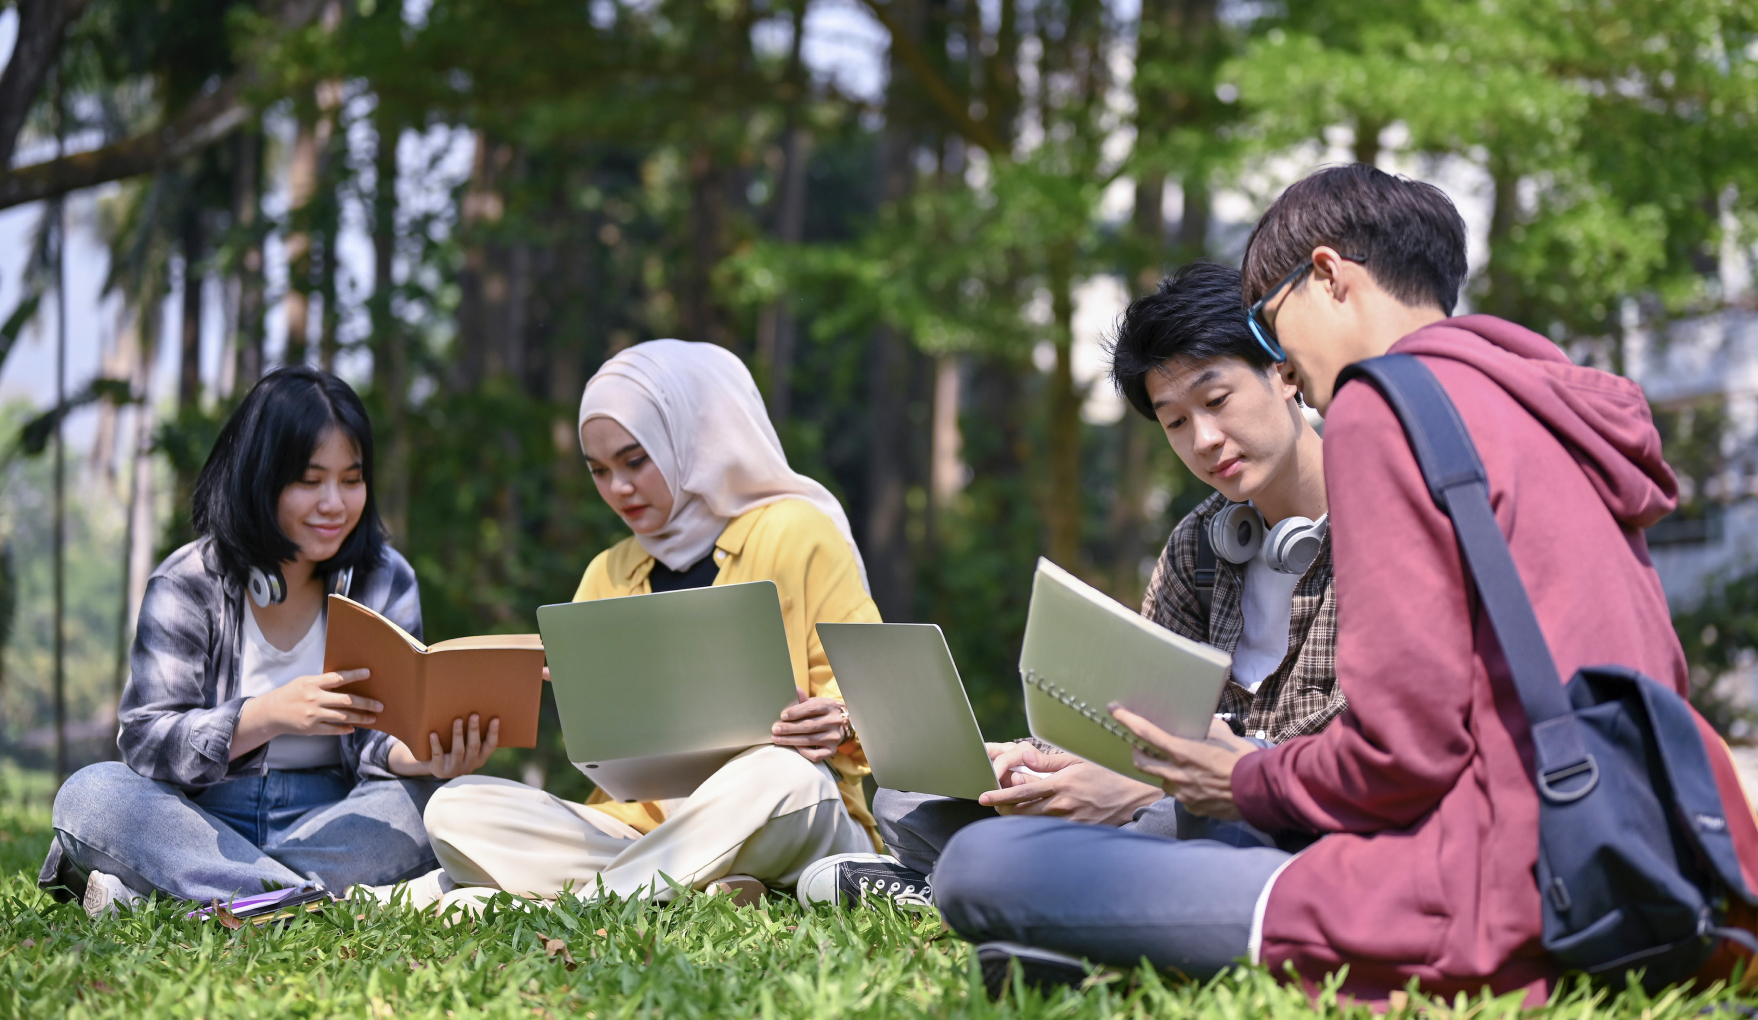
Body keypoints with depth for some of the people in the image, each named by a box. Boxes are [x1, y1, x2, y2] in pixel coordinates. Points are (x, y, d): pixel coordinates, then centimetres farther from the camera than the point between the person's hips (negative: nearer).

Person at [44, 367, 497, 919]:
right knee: (90, 794, -28)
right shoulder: (187, 585, -3)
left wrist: (420, 755, -31)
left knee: (422, 804, -30)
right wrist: (269, 715, -30)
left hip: (330, 820, 2)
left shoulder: (386, 583, 3)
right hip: (205, 818, -1)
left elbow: (380, 737, -4)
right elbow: (145, 742, -13)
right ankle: (310, 893, -35)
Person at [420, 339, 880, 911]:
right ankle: (698, 889, -33)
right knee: (455, 809, -18)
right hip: (640, 820, 5)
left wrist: (838, 725, -21)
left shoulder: (795, 534, 5)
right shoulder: (607, 575, 22)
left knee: (784, 777, -40)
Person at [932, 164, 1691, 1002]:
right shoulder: (1551, 411, 20)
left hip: (1475, 908, -10)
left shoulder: (1384, 406, -7)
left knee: (980, 867, -12)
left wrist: (1248, 783, 6)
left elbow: (1400, 748, -15)